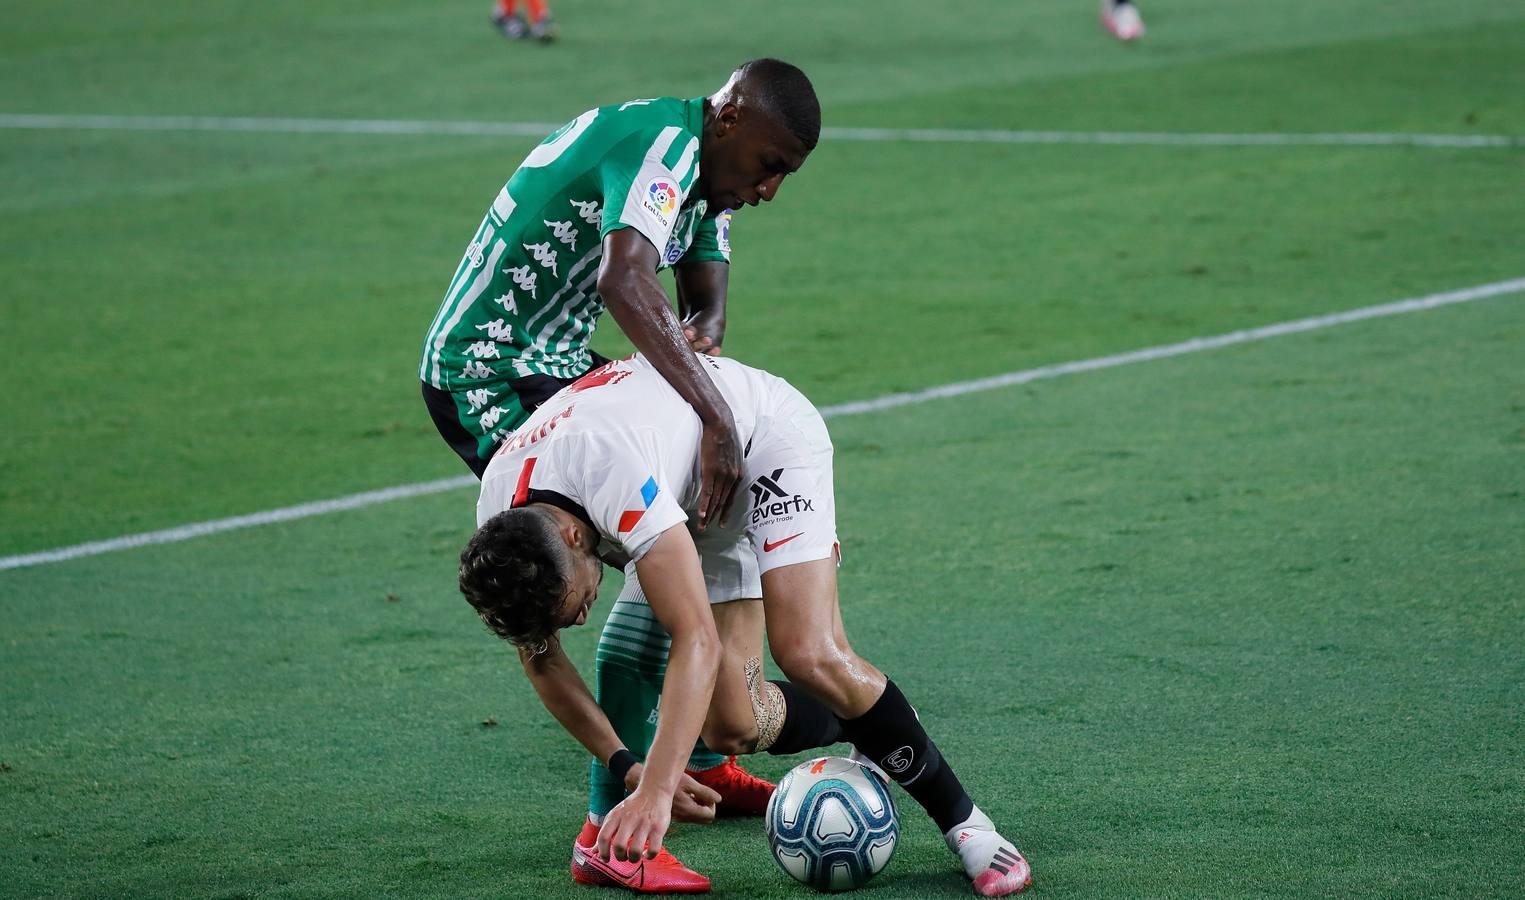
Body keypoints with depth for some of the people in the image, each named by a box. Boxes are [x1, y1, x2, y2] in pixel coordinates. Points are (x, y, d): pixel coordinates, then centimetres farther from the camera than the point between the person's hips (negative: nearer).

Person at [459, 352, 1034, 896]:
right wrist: (626, 767, -14)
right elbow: (540, 659, -5)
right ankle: (874, 737, 21)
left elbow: (699, 641, -47)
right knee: (733, 725, -10)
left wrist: (655, 792, -54)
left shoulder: (615, 475, -44)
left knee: (809, 655, -27)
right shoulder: (500, 536, -23)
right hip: (694, 504, 6)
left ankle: (960, 818, -8)